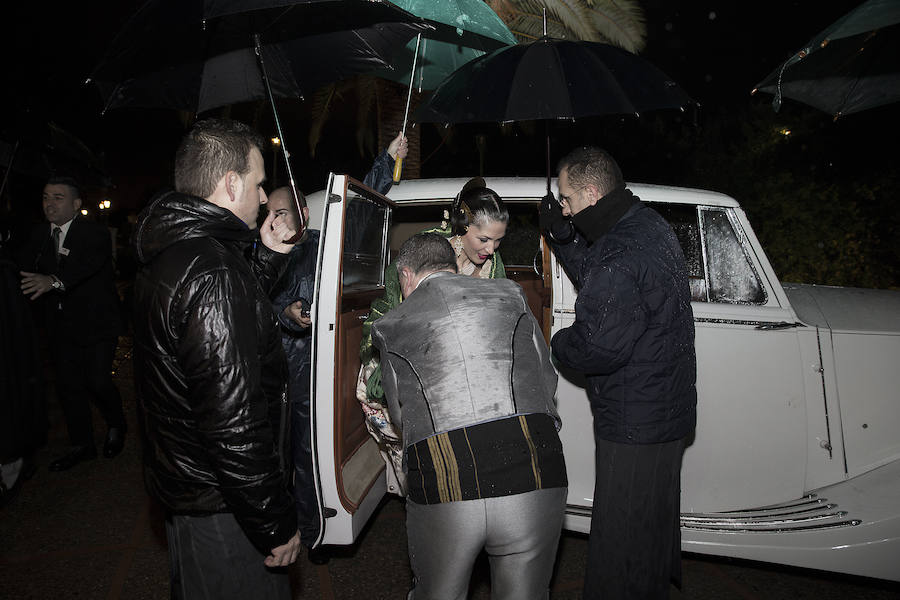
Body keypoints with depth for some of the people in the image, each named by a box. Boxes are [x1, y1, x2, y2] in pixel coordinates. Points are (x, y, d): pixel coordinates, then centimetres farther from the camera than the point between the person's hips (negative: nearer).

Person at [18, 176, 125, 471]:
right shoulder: (39, 234, 6)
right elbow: (26, 268, 1)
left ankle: (116, 426, 21)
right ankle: (82, 444, 26)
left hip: (96, 324, -6)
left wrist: (53, 281, -50)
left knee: (97, 381, -9)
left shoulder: (95, 233, -14)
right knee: (68, 385, 11)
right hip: (61, 326, 6)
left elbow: (87, 264, -33)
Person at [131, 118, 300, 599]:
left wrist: (267, 256, 12)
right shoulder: (211, 272, -29)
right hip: (219, 505, -10)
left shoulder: (168, 252, 4)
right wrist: (277, 524, -22)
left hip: (178, 479, 10)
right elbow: (233, 419, -31)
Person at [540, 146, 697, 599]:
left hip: (634, 424, -11)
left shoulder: (622, 257, -29)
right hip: (668, 409, 11)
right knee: (654, 515, 30)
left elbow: (599, 350, -28)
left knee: (620, 542, 5)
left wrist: (558, 343, -8)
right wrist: (563, 237, 4)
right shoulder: (648, 224, 4)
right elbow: (596, 283, 14)